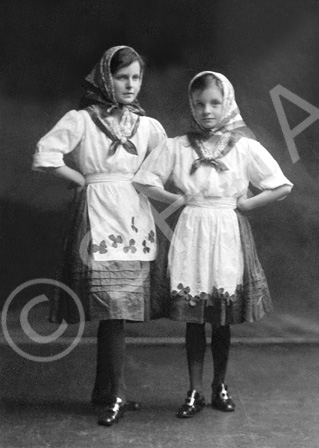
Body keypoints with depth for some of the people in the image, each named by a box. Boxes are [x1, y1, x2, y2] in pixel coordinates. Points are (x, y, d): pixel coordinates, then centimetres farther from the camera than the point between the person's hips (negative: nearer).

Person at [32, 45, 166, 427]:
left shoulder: (147, 126, 11)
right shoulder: (81, 120, -2)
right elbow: (44, 156, -9)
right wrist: (84, 181, -2)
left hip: (134, 218, 4)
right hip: (97, 216, -4)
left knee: (117, 309, 5)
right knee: (112, 307, -10)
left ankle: (106, 393, 17)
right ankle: (113, 396, -3)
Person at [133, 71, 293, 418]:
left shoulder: (245, 148, 0)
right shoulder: (176, 147, 2)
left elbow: (282, 187, 1)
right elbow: (143, 182, 8)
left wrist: (247, 204, -4)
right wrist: (175, 199, -1)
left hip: (228, 234, 0)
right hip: (191, 234, 0)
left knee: (223, 317, 7)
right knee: (193, 317, 3)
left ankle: (220, 385, 23)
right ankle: (195, 391, 12)